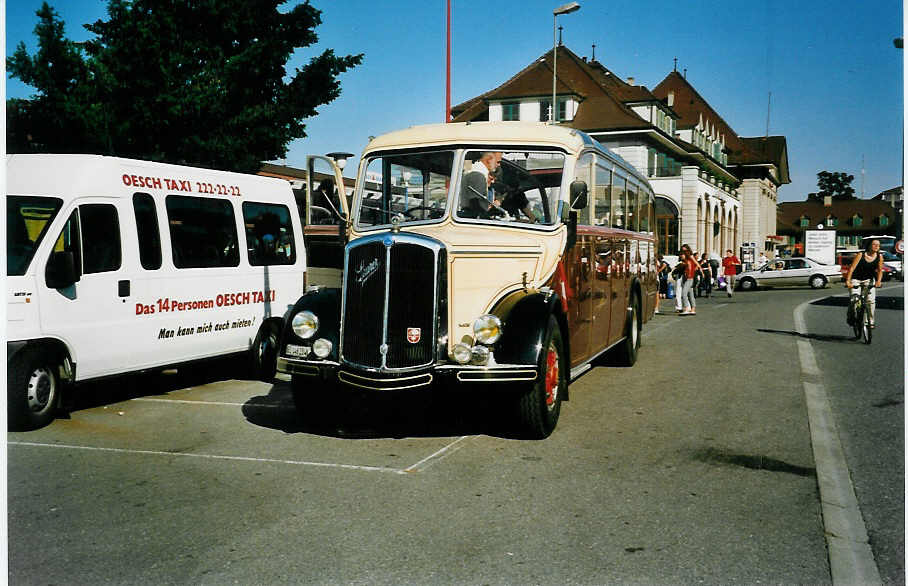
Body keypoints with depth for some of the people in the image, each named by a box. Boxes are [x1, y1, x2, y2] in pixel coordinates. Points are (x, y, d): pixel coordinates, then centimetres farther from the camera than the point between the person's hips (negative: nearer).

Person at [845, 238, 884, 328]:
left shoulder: (879, 256, -7)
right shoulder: (861, 255, -16)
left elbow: (880, 270, -1)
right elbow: (852, 268, -21)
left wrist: (878, 281, -19)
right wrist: (848, 281, -31)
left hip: (869, 279, 2)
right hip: (856, 279, -2)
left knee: (871, 300, -12)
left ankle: (871, 321, 0)